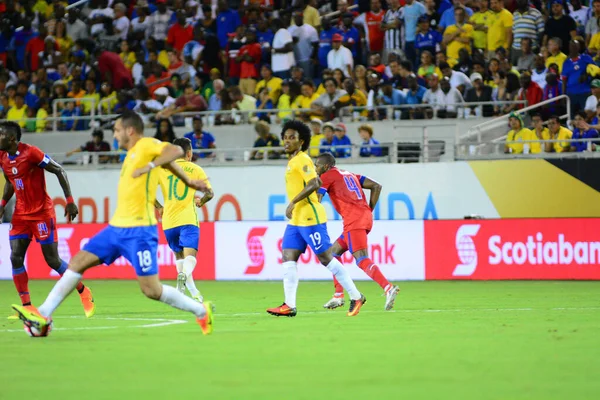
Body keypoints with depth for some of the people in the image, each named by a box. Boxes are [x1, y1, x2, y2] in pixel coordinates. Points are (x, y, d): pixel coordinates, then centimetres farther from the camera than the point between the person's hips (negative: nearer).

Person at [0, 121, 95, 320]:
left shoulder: (30, 153, -19)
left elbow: (59, 171, -14)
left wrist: (69, 201, -17)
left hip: (42, 213, -6)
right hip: (21, 214, 6)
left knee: (52, 260, -2)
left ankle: (83, 292, 19)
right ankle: (26, 307, -3)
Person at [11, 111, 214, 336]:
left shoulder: (146, 145, -8)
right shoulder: (132, 153, 17)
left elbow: (176, 151, -25)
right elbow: (167, 163, 30)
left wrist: (149, 166, -31)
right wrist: (189, 182, 37)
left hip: (139, 231, -9)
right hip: (117, 227, 9)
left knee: (151, 290, -10)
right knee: (78, 262, 1)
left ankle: (201, 311, 8)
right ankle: (43, 316, 0)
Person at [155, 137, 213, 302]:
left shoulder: (162, 169, 9)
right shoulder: (195, 169, 5)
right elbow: (210, 193, 2)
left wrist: (158, 207, 16)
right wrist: (201, 201, 24)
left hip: (168, 221, 3)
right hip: (188, 220, -3)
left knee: (179, 256, 18)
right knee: (190, 256, -13)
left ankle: (193, 291, 13)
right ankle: (184, 275, -45)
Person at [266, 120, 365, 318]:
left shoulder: (302, 160, -12)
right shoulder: (293, 161, 17)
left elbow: (313, 184, -25)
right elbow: (318, 184, 26)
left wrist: (293, 203, -26)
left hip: (310, 219, -10)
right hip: (296, 220, 10)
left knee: (326, 258, -6)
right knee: (288, 258, 0)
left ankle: (356, 297, 2)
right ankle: (289, 305, -3)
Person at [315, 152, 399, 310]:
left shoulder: (326, 177, 6)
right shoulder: (349, 174, 27)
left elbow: (316, 200, -5)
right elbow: (376, 186, 22)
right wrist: (369, 211, 20)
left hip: (353, 220, -9)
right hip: (365, 218, 9)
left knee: (362, 259, -17)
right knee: (334, 251, 20)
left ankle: (388, 288, -36)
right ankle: (338, 296, 17)